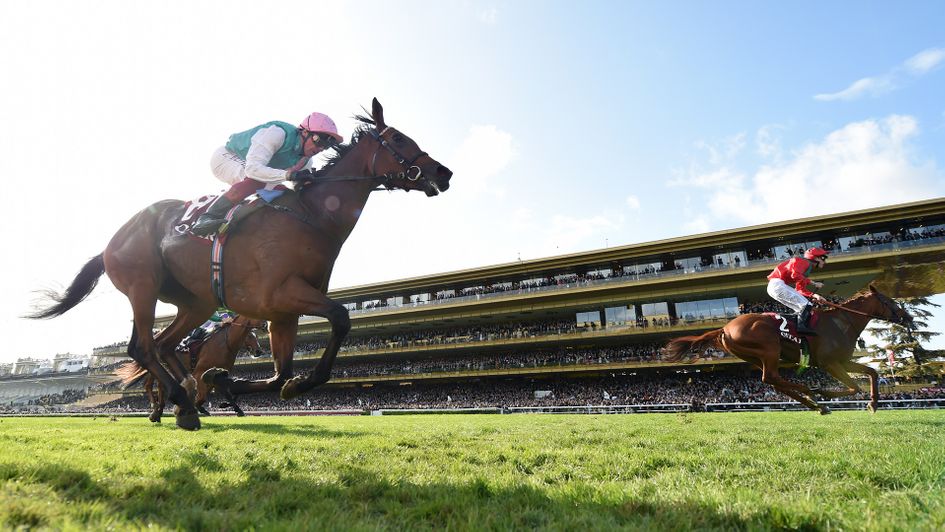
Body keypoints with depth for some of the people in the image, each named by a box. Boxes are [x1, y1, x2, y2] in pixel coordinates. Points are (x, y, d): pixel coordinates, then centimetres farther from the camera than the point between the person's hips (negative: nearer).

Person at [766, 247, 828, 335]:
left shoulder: (808, 267, 26)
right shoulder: (803, 262, -3)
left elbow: (800, 289, 21)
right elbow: (795, 275, -23)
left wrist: (813, 295, 7)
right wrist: (813, 283, -14)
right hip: (777, 284, -10)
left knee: (803, 309, 10)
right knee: (806, 305, -15)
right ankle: (801, 326, -21)